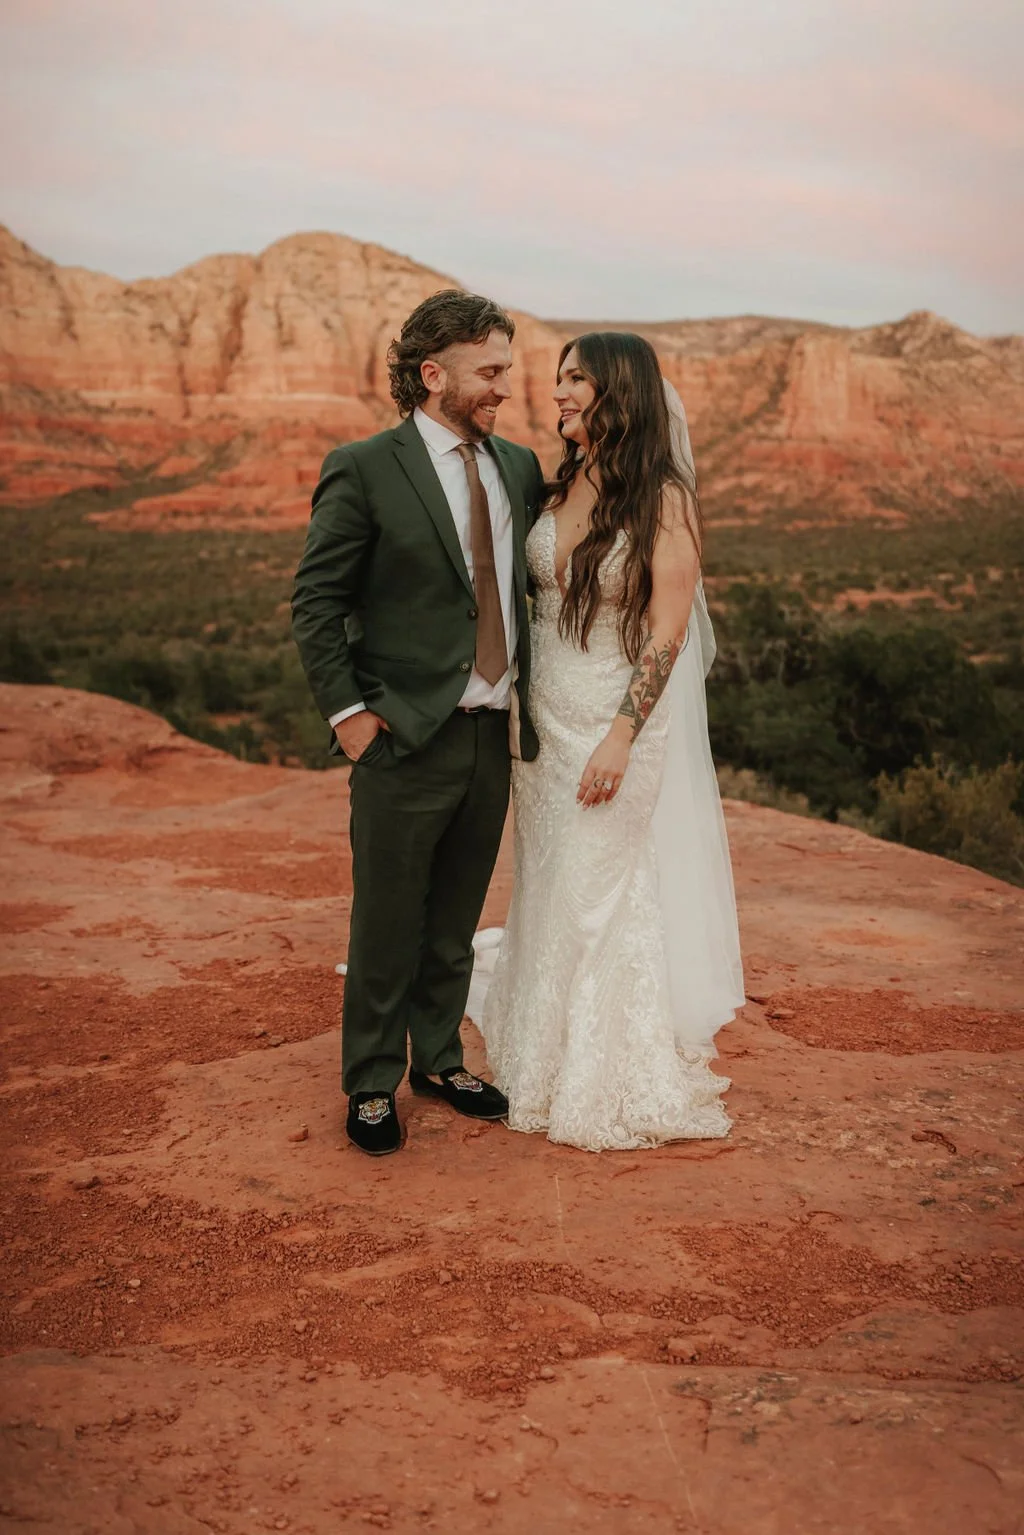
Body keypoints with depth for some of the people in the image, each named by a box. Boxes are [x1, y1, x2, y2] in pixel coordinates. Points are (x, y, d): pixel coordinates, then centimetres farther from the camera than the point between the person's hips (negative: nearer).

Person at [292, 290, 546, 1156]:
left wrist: (529, 697, 8)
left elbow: (534, 580, 17)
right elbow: (315, 601, -8)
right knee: (388, 925, 6)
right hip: (406, 738, -5)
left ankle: (440, 1060, 34)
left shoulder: (519, 467, 9)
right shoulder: (365, 470, -8)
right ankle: (372, 1086, 23)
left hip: (495, 734, 5)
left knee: (457, 919, 17)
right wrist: (347, 711, -12)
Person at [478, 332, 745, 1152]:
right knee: (549, 890, 15)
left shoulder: (667, 501, -14)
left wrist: (621, 738, -20)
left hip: (625, 721, -6)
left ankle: (612, 1083, 22)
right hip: (548, 719, 6)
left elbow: (667, 633, -16)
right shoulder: (563, 486, 5)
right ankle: (549, 1059, 32)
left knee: (607, 893, 4)